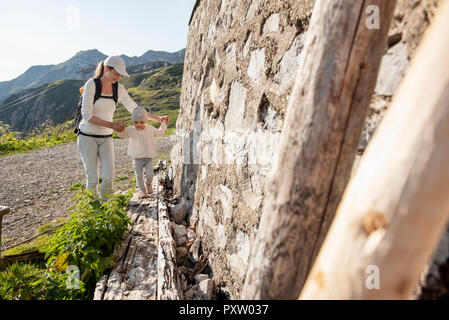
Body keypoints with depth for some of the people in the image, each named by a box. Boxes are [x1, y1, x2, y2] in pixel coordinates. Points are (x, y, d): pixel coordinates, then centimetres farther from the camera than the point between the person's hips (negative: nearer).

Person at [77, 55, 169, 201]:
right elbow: (87, 115, -16)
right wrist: (112, 125, -21)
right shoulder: (91, 84, -13)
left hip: (106, 138, 4)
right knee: (92, 179, -7)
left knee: (108, 177, -9)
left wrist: (158, 118, 3)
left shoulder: (119, 88, 1)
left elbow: (133, 108, 9)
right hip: (87, 137, -4)